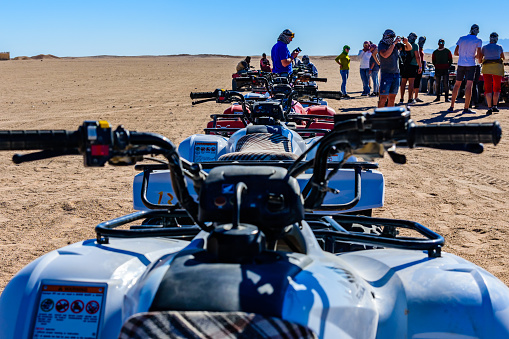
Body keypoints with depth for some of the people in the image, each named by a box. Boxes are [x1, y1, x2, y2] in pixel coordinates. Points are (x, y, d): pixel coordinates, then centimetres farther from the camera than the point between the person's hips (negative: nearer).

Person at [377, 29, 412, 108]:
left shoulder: (396, 45, 11)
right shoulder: (381, 45, -5)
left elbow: (409, 48, 19)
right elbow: (385, 55, -24)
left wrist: (406, 42, -3)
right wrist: (394, 43, -20)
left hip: (396, 74, 6)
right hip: (386, 74, -6)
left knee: (392, 98, 8)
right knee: (383, 98, -11)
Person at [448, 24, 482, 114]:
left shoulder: (461, 38, 10)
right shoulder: (478, 40, -1)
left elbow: (455, 52, 12)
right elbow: (478, 55, -8)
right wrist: (475, 57, 14)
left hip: (460, 64, 4)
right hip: (470, 64, -4)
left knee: (457, 84, 11)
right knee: (469, 85, -7)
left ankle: (451, 107, 10)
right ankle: (466, 108, -13)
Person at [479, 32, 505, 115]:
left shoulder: (484, 47, 6)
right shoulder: (499, 47, 5)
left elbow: (480, 58, 13)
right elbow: (502, 57, 19)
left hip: (487, 68, 0)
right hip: (498, 68, 0)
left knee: (488, 89, -2)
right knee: (497, 88, 15)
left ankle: (489, 108, -13)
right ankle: (494, 106, 12)